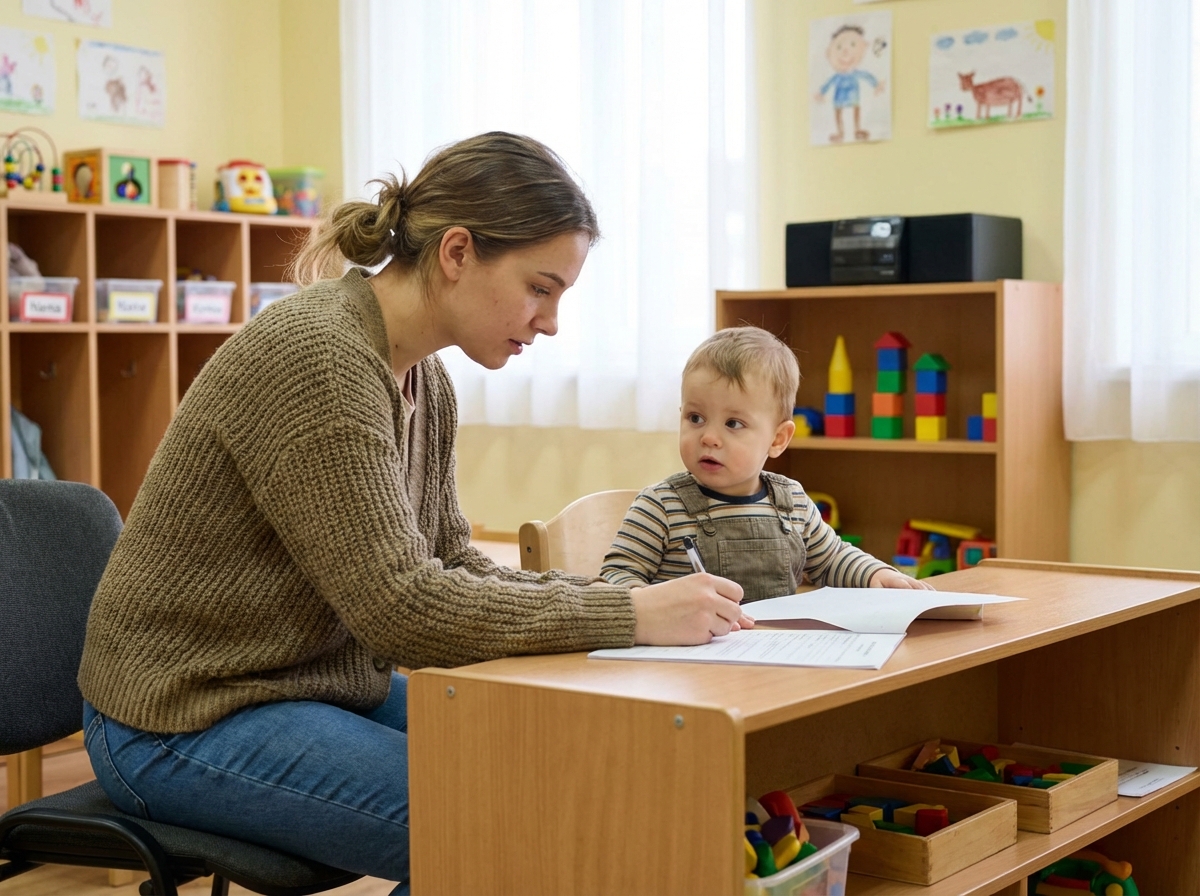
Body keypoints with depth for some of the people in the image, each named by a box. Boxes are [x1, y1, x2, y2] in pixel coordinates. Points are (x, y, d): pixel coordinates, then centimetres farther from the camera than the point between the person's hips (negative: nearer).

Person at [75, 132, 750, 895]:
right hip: (186, 719, -9)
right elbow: (398, 605, -27)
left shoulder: (426, 383, 5)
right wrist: (631, 616, -25)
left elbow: (450, 565, 6)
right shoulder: (316, 358, -23)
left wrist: (622, 599, -9)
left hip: (326, 687, 9)